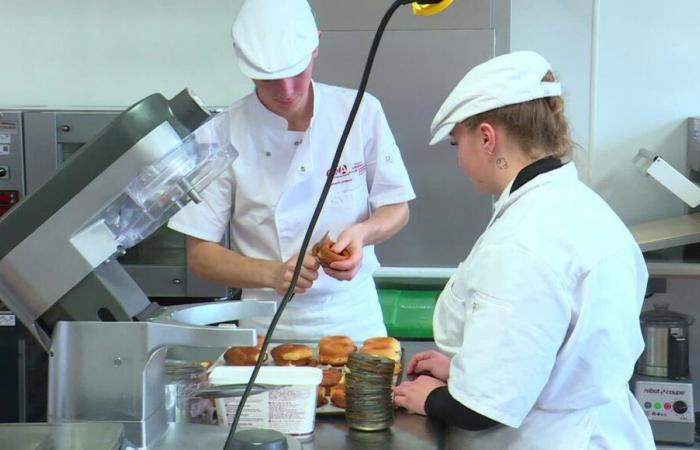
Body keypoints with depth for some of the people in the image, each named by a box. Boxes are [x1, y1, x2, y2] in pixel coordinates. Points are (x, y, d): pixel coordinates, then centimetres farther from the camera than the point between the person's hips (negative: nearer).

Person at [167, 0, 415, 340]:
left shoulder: (362, 112, -4)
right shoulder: (223, 134, -8)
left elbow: (396, 209, 6)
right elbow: (200, 253, -4)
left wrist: (361, 232, -15)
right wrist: (272, 274, -20)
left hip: (353, 317, 1)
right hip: (268, 325, 0)